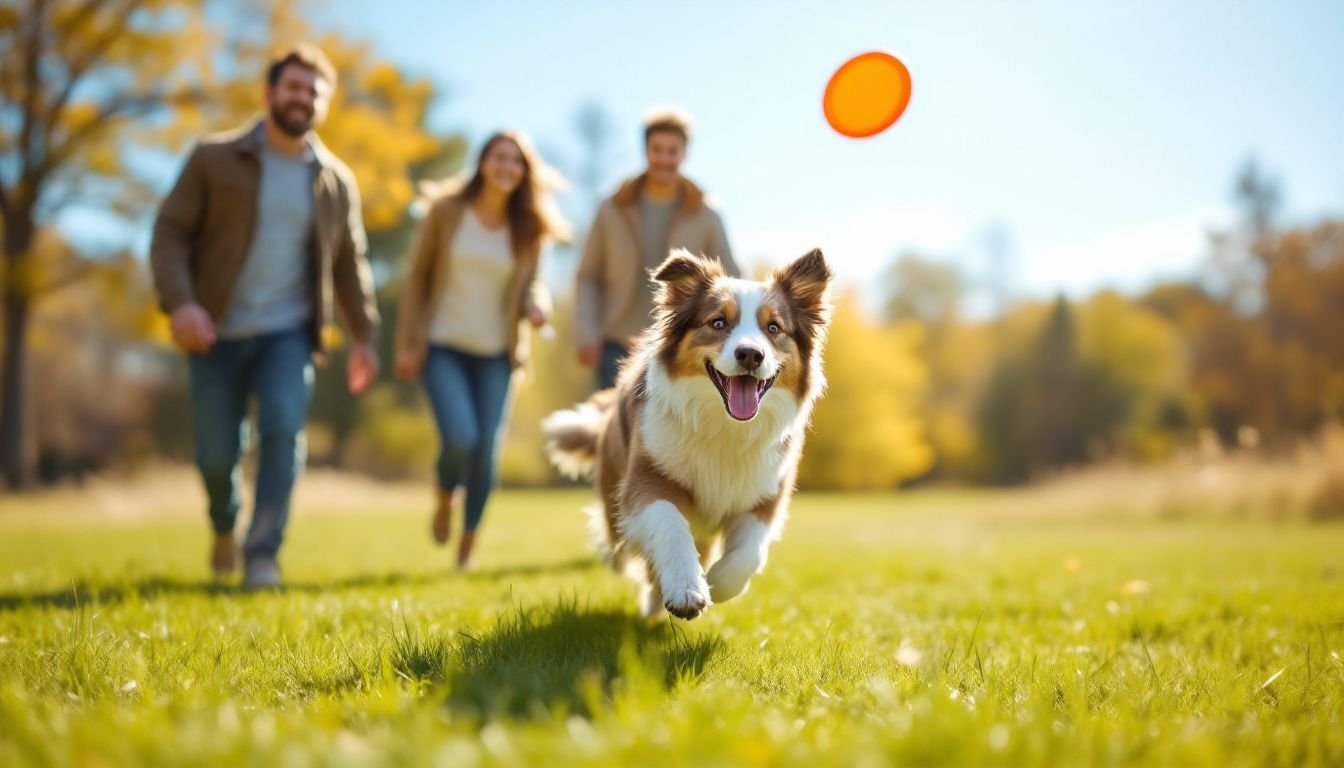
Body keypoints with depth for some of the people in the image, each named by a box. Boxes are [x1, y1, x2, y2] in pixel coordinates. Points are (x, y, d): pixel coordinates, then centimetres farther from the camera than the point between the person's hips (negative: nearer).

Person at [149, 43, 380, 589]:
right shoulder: (214, 159, -1)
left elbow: (350, 265, 13)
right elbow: (170, 232, -5)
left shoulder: (337, 181, 6)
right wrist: (179, 301, -21)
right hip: (217, 332, -1)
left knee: (283, 427, -20)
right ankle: (224, 526, 35)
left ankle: (263, 554, -11)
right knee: (216, 453, 3)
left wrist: (364, 337, 7)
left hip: (289, 332, 1)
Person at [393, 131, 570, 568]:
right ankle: (444, 500, 16)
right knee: (460, 438, -19)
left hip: (496, 353, 3)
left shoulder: (527, 228, 4)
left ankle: (468, 545, 21)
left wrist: (537, 304, -14)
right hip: (443, 346, -2)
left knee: (487, 451, 0)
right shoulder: (446, 211, -2)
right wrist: (408, 343, -3)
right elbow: (417, 277, 1)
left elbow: (528, 286, 11)